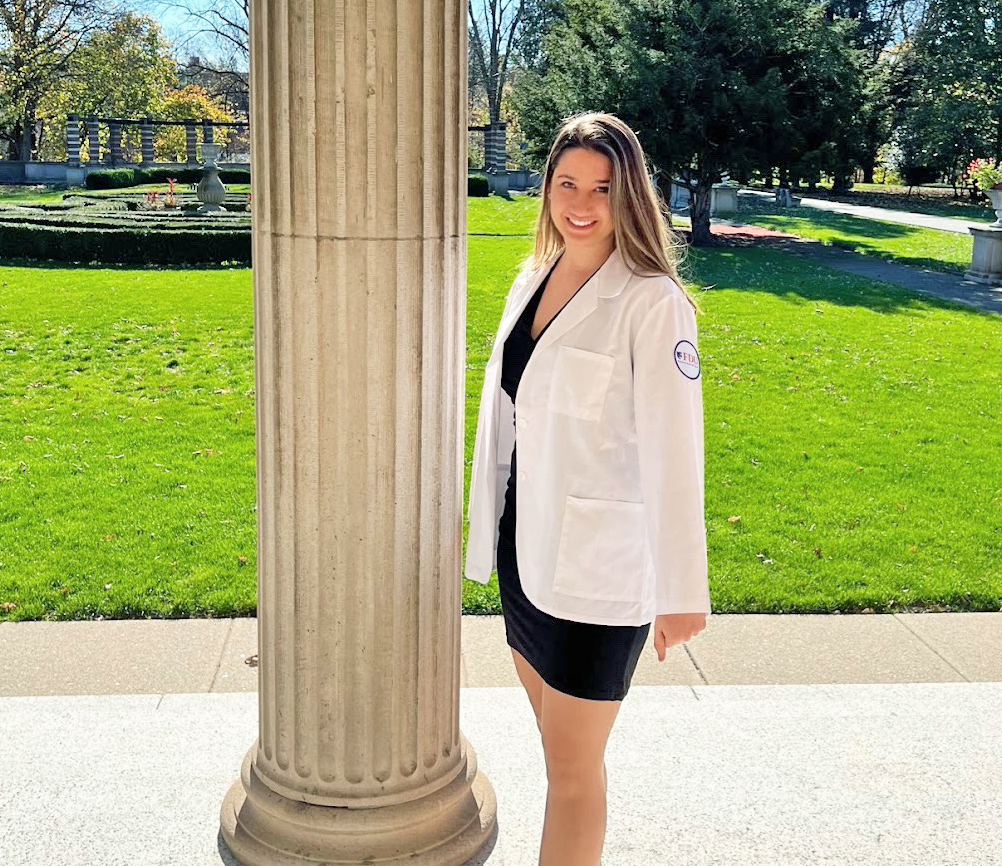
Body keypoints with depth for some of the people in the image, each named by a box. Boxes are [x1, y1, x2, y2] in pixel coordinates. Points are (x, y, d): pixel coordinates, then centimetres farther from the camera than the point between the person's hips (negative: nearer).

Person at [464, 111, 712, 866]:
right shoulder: (534, 279, 7)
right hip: (526, 544, 7)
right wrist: (490, 523, 15)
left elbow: (672, 449, -17)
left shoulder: (652, 303, -15)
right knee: (554, 736, 19)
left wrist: (681, 591, -17)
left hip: (598, 563, -7)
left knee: (573, 766, 3)